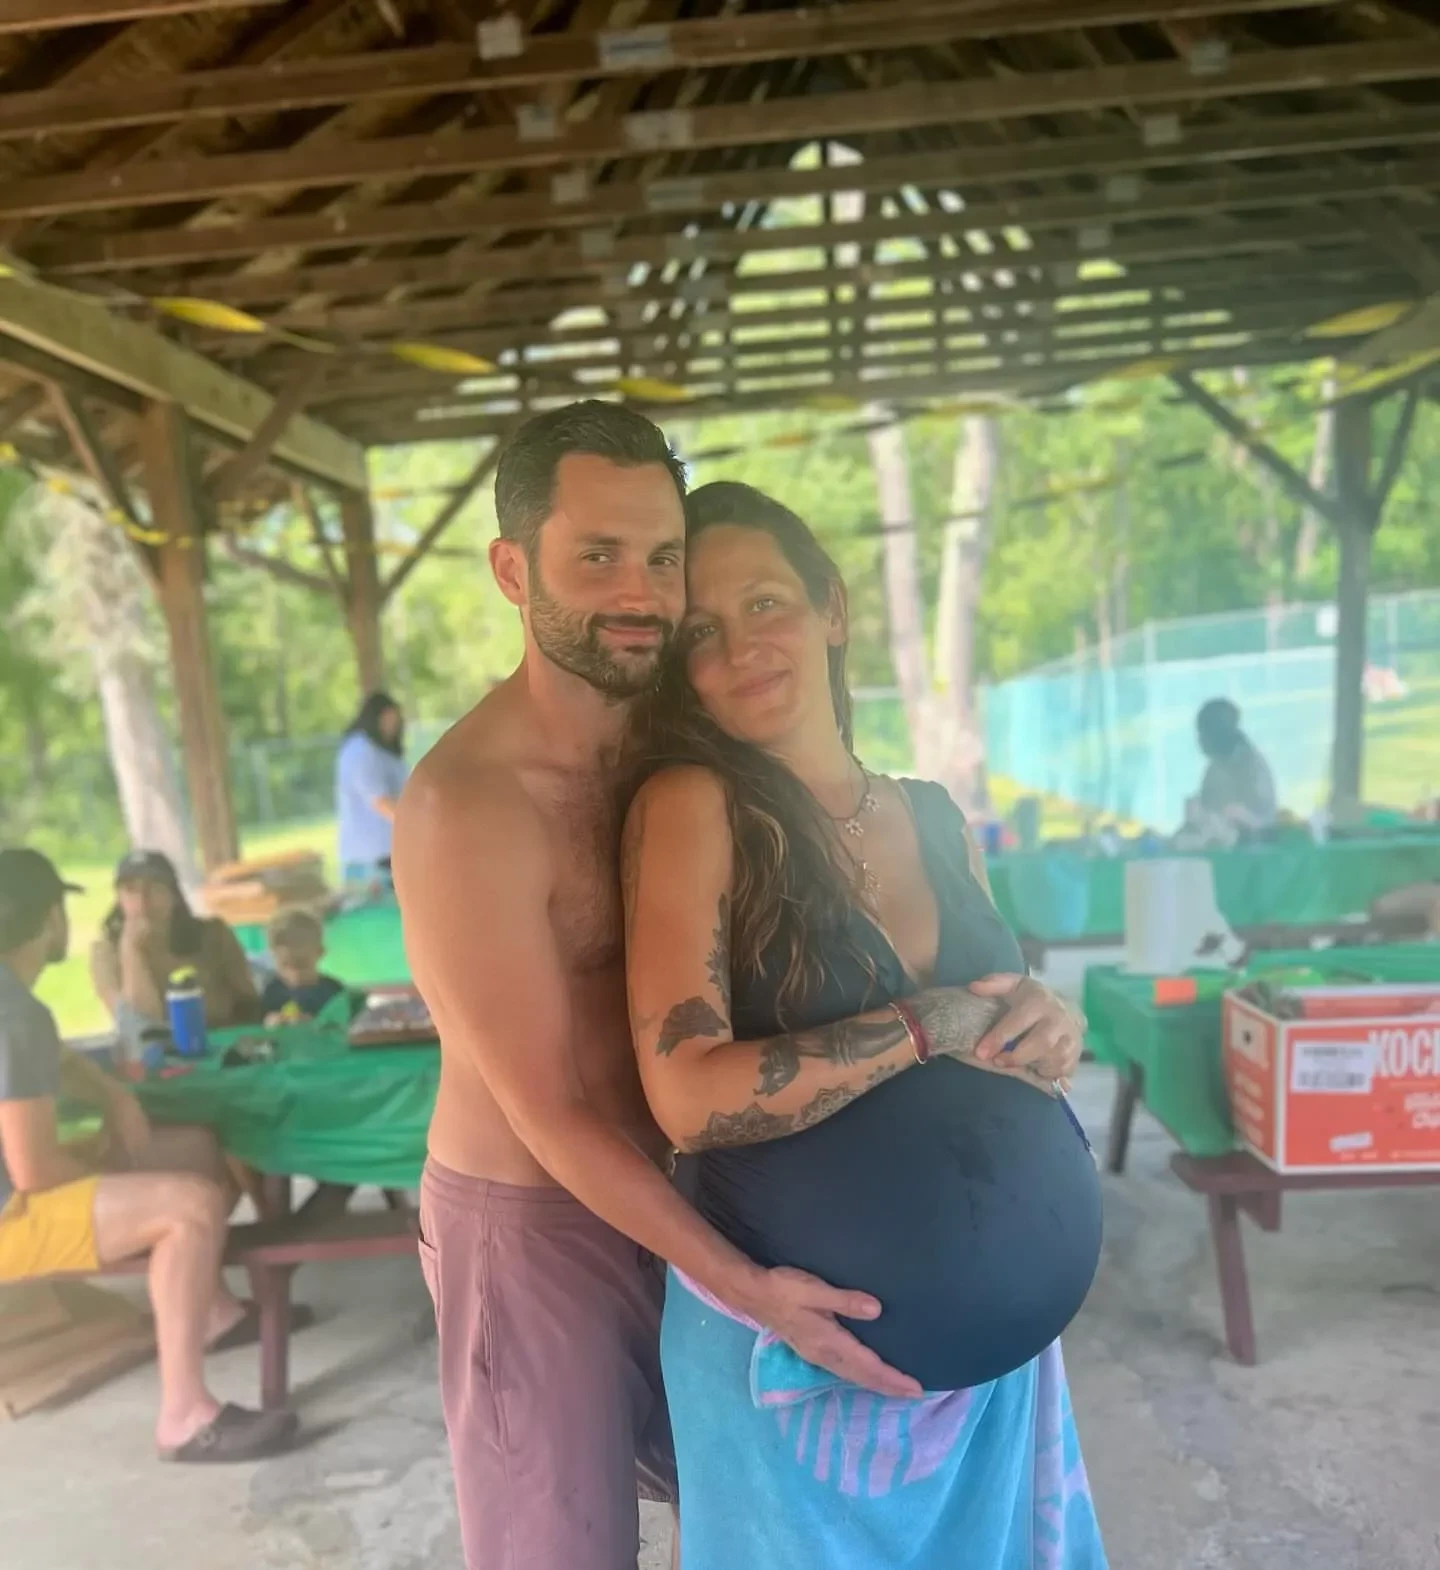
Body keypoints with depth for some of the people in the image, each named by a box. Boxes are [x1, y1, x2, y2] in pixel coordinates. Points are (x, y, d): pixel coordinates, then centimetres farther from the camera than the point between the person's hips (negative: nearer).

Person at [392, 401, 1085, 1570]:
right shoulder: (468, 805, -25)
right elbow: (550, 1113, -22)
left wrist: (1003, 1006, -15)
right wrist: (741, 1285, -24)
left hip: (670, 1193, 7)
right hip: (532, 1223, -6)